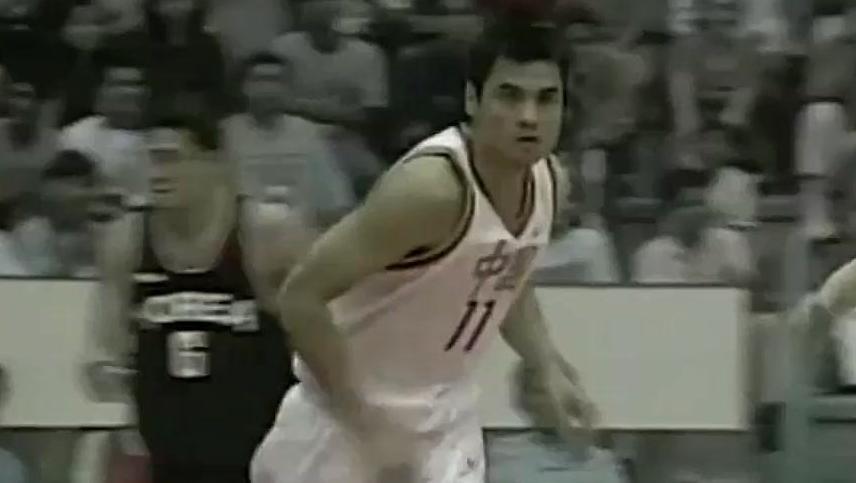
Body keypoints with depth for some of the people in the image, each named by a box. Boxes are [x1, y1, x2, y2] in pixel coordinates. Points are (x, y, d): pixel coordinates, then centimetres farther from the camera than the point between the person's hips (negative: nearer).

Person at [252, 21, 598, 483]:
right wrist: (371, 427, -25)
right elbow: (300, 298, -27)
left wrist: (549, 370, 4)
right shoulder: (430, 187, -29)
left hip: (442, 411, 6)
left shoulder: (547, 180, -4)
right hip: (351, 408, -6)